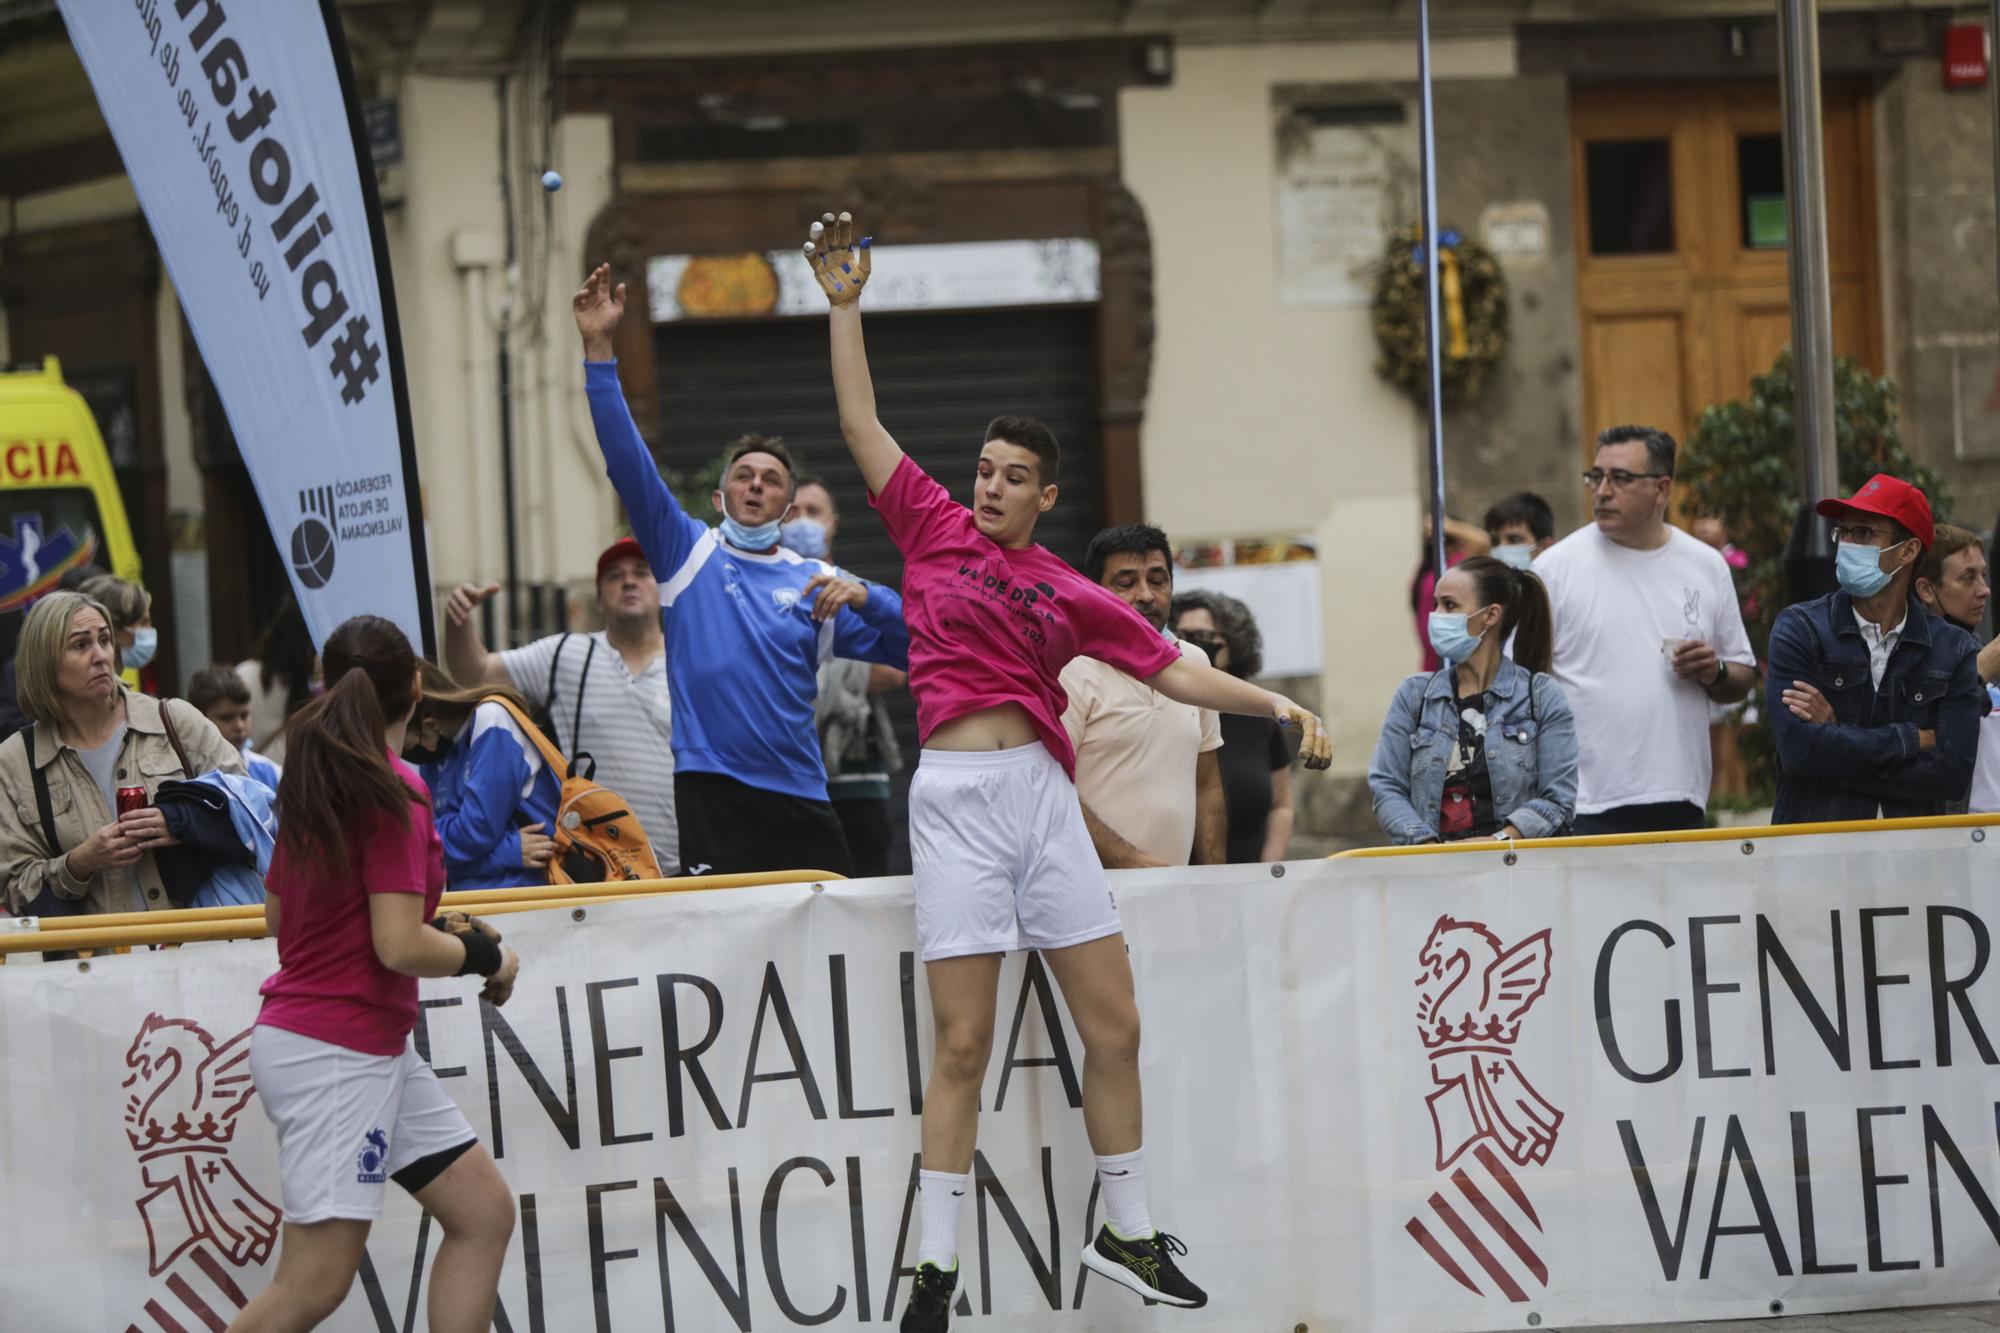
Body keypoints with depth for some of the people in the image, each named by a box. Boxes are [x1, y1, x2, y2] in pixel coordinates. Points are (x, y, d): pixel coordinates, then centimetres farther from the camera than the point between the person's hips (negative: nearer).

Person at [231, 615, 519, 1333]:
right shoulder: (395, 792, -17)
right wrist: (488, 957, -4)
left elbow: (278, 913, 18)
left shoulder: (315, 779, 7)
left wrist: (429, 923, 18)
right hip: (336, 1051, -10)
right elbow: (399, 947, -22)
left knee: (484, 1211, 11)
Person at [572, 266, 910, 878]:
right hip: (711, 792, -2)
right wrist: (599, 350, -6)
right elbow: (628, 463, 1)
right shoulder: (691, 552, 10)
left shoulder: (817, 583, 14)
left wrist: (865, 597, -11)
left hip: (798, 796, 2)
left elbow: (915, 646, 9)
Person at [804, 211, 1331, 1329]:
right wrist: (845, 303, 3)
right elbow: (861, 423, 7)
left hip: (1044, 794, 3)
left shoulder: (1070, 594, 12)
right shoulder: (934, 531, 8)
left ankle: (1127, 1232, 18)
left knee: (1114, 1027, 3)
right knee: (964, 1047, -5)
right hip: (956, 796, -3)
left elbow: (1171, 670, 15)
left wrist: (1275, 703, 8)